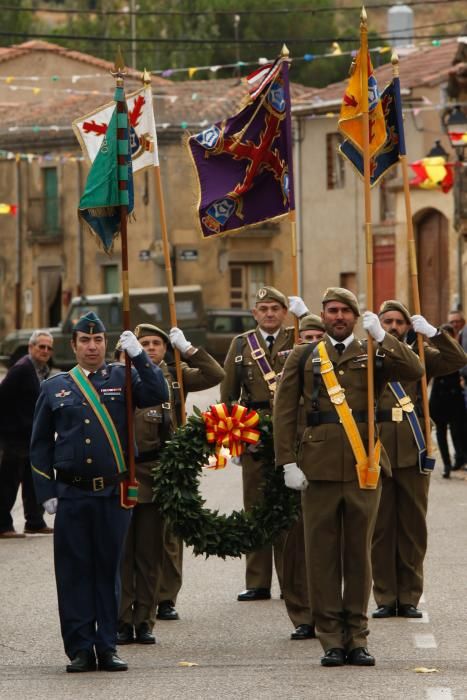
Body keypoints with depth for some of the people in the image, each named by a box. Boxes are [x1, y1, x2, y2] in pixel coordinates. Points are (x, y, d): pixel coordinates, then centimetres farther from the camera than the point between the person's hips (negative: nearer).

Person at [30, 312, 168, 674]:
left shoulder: (122, 378, 7)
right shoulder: (55, 387, 9)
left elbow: (159, 394, -11)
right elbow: (40, 444, 11)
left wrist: (138, 355, -16)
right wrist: (46, 493, 4)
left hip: (114, 494, 0)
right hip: (71, 495, 1)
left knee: (109, 571, 4)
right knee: (74, 572, 0)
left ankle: (107, 648, 10)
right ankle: (81, 650, 5)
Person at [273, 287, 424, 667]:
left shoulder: (374, 354, 11)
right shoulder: (304, 357, 10)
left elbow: (415, 370, -7)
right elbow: (285, 411, 6)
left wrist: (381, 336, -12)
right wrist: (288, 462, -3)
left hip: (364, 466, 0)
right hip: (319, 465, 0)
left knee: (359, 550, 4)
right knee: (322, 552, 0)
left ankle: (357, 638, 11)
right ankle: (332, 639, 5)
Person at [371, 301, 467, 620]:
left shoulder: (420, 355, 11)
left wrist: (432, 332, -10)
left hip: (413, 451, 1)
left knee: (413, 527, 4)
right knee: (381, 527, 2)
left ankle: (410, 598, 11)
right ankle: (385, 598, 8)